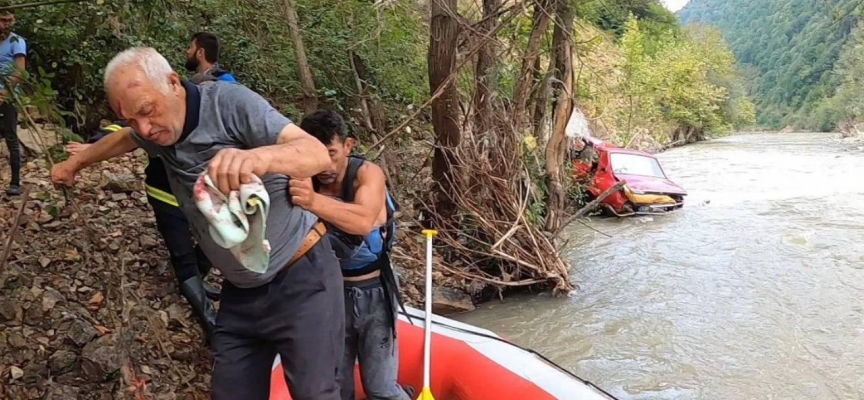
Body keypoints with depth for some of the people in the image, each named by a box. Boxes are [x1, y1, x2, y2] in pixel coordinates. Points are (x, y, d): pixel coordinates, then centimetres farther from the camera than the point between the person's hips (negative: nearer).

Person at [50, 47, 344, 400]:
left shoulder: (229, 103, -18)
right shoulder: (153, 128, 4)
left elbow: (318, 154, -31)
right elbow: (121, 140, 30)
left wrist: (259, 156, -51)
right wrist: (74, 163, 44)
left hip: (301, 278, -6)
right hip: (241, 291, 7)